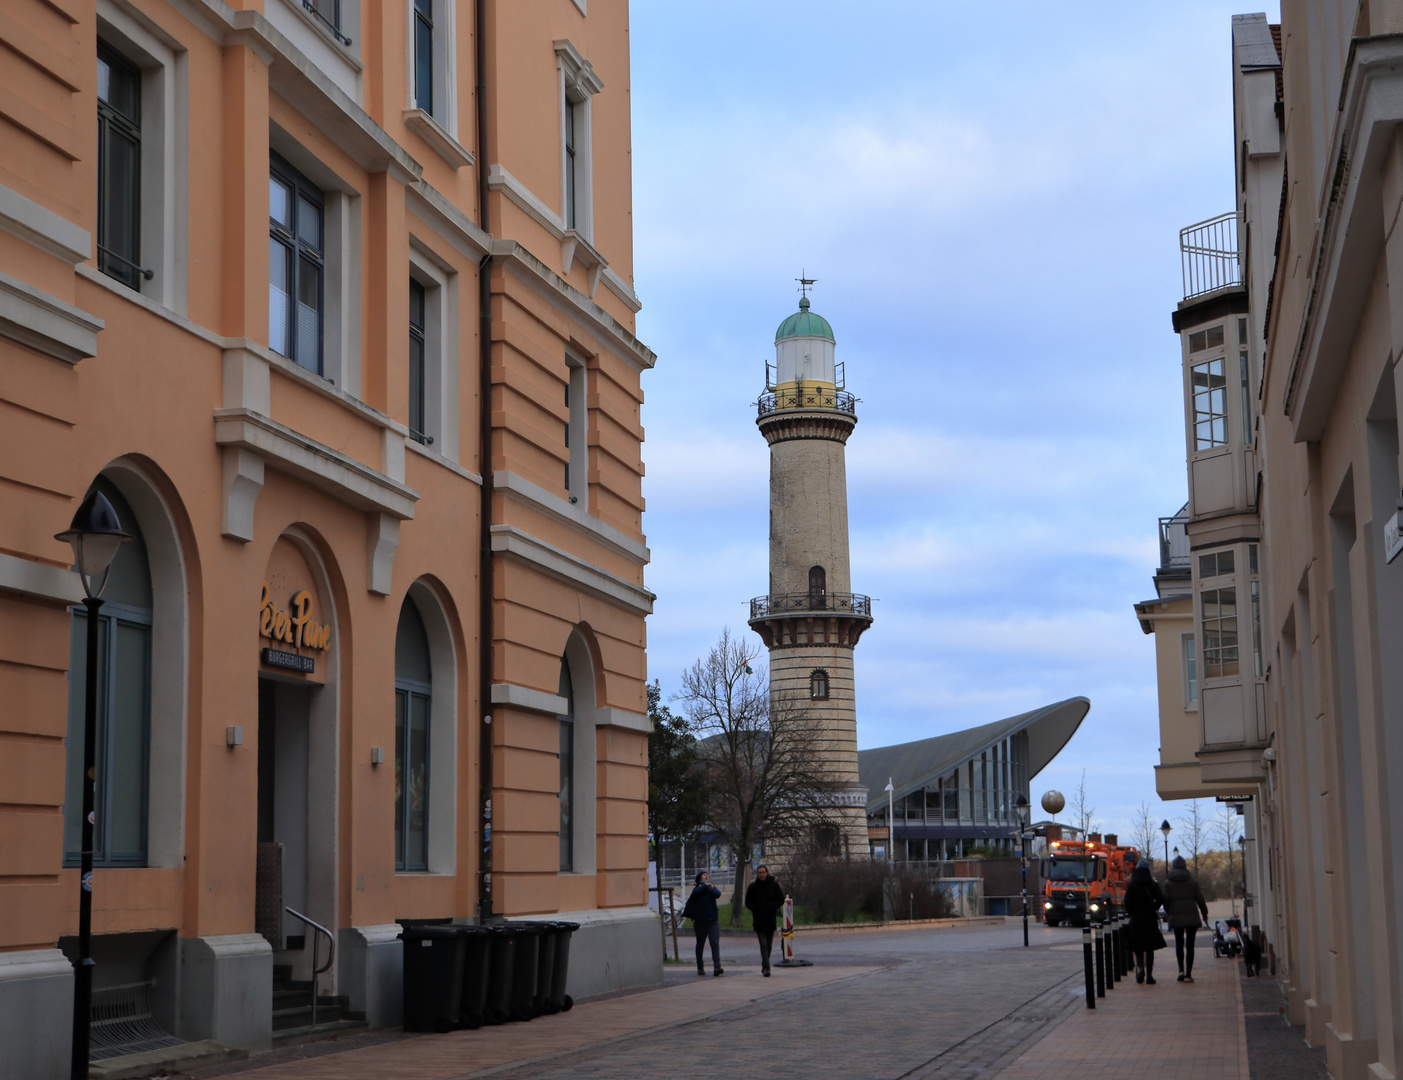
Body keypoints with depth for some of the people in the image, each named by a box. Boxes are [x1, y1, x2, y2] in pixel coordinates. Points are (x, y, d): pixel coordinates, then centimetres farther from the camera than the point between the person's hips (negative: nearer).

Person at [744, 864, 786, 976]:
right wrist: (755, 909, -7)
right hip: (759, 920, -2)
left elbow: (781, 899, 7)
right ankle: (766, 967, -18)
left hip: (771, 920, 2)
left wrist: (773, 908, -5)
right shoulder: (753, 886, 3)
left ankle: (765, 966, 21)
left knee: (769, 945, 8)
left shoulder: (774, 885, 4)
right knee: (763, 944, -12)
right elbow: (748, 902, 8)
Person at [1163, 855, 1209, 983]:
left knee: (1179, 943, 16)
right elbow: (1200, 899, 1)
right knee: (1190, 944, 2)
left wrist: (1169, 913, 17)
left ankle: (1181, 970, 1)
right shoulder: (1193, 881, 0)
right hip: (1192, 917, 0)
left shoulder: (1168, 883, -1)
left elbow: (1166, 902, -2)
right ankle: (1188, 974, -1)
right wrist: (1204, 914, 13)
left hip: (1176, 918, 1)